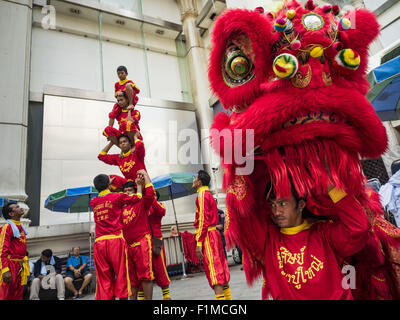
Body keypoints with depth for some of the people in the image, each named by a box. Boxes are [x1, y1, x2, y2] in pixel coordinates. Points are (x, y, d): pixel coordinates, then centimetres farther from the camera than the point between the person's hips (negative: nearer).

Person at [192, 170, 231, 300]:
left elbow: (203, 220, -18)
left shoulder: (202, 195, -10)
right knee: (221, 270, 13)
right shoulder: (208, 194, 18)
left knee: (214, 271, -9)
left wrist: (199, 243, -19)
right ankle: (227, 297, 21)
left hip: (207, 235, -10)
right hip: (214, 233, 10)